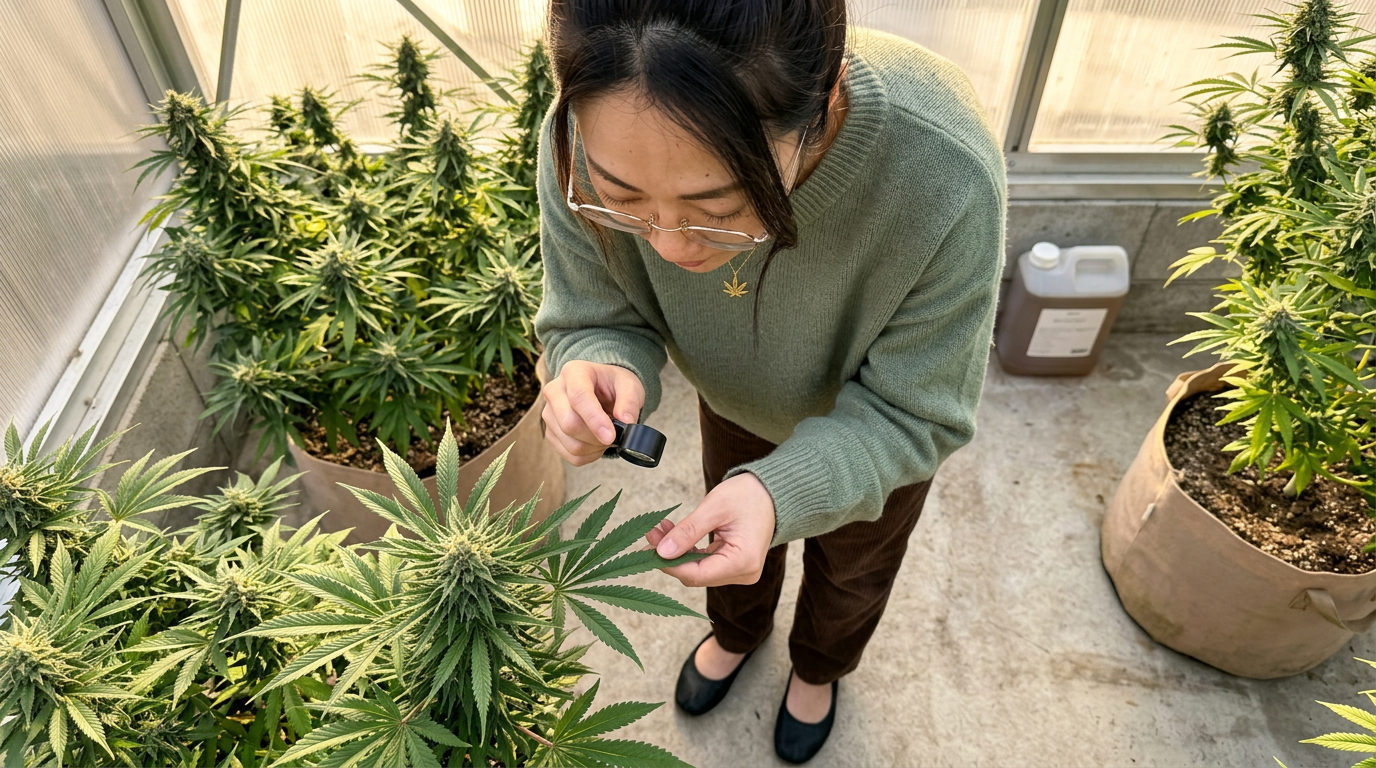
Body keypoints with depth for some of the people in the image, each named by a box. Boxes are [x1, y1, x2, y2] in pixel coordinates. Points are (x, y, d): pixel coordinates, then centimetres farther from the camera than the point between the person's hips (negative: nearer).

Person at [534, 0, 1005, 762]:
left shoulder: (945, 177, -45)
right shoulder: (589, 137, -37)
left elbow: (906, 413, -29)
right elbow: (594, 318, -19)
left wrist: (782, 491, -48)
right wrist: (599, 372, -43)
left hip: (876, 424, -1)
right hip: (737, 399, 2)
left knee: (849, 567, 29)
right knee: (735, 545, 31)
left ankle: (817, 668, 67)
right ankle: (737, 632, 70)